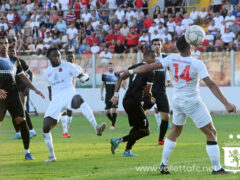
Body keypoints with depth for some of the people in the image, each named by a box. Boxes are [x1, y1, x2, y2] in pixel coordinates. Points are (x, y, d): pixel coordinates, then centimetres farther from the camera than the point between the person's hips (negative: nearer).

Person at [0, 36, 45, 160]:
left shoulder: (14, 60, 17)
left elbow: (23, 78, 24)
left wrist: (35, 89, 14)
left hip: (13, 94, 3)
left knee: (21, 120, -8)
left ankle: (27, 152, -1)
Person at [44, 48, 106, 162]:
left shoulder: (67, 66, 7)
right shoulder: (47, 72, 20)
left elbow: (82, 76, 0)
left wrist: (84, 77, -24)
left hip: (68, 94, -5)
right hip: (56, 99, 5)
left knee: (79, 100, -42)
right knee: (46, 126, -7)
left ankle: (96, 127, -55)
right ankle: (52, 156, 10)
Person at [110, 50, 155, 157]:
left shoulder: (134, 67, 14)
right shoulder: (150, 73, -9)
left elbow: (121, 78, 11)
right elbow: (147, 91, -8)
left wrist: (116, 94, 11)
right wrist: (151, 97, 15)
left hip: (126, 100, 9)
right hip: (134, 103, -9)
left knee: (136, 127, 24)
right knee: (145, 131, -1)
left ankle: (127, 151, 19)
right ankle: (119, 140, -11)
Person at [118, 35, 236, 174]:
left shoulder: (172, 59, -6)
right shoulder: (197, 64, -18)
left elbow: (150, 67, -2)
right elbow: (211, 85, -22)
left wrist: (131, 72, 11)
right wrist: (227, 104, -24)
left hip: (177, 102, 6)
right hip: (193, 104, -5)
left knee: (175, 132, 25)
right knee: (211, 134, 4)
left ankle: (163, 165, 25)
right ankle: (217, 168, 1)